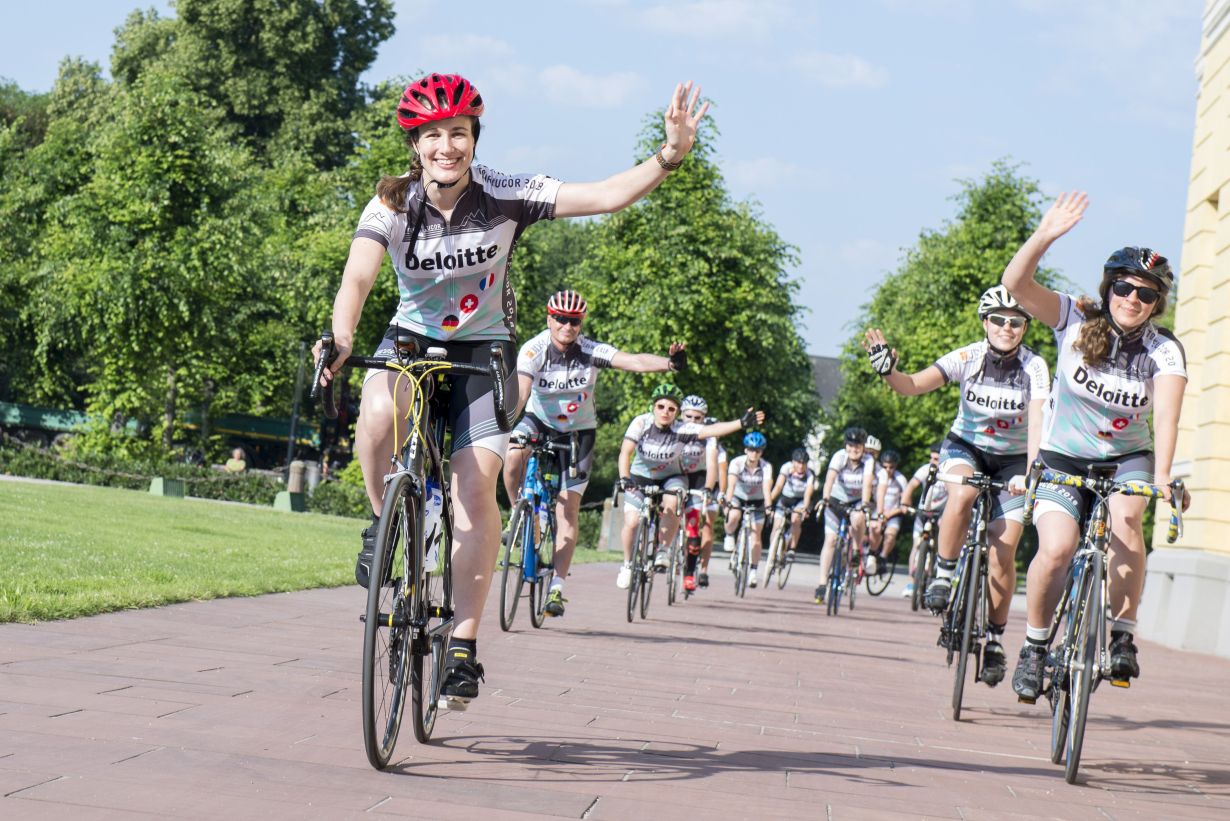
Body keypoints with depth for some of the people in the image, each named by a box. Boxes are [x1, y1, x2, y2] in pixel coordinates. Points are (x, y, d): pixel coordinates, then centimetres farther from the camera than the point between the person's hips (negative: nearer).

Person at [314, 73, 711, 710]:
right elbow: (357, 277, -30)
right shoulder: (393, 205, -15)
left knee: (474, 486, -16)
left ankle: (463, 646, -6)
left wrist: (670, 156, -37)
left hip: (483, 347, 0)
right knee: (378, 416, -35)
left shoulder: (504, 196, -15)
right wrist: (342, 337, -51)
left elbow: (605, 196, -21)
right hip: (412, 339, 0)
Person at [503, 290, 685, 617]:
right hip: (539, 421, 0)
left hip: (577, 430, 0)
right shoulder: (534, 350, -22)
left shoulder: (591, 351, -20)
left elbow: (635, 361, -33)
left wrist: (670, 362, -52)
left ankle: (557, 588, -2)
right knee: (513, 455, -34)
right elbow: (520, 393, -33)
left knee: (568, 510, -6)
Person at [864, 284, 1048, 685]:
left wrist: (1030, 472, -44)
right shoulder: (967, 357, -17)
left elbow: (1037, 421, -30)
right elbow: (913, 385, -26)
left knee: (1003, 549, -11)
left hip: (1013, 459, 0)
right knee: (963, 494, -35)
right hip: (966, 446, 0)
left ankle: (994, 638, 5)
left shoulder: (1034, 366, -18)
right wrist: (888, 370, -47)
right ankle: (943, 574, -14)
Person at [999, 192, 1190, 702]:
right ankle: (1034, 646, 1)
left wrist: (1162, 476, -43)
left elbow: (1166, 413, -27)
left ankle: (1122, 636, -16)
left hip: (1127, 457, 1)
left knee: (1125, 518, -30)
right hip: (1063, 457, -1)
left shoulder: (1164, 352, -11)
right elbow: (1016, 283, -24)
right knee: (1057, 548, -21)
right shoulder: (1076, 320, -11)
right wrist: (1046, 235, -40)